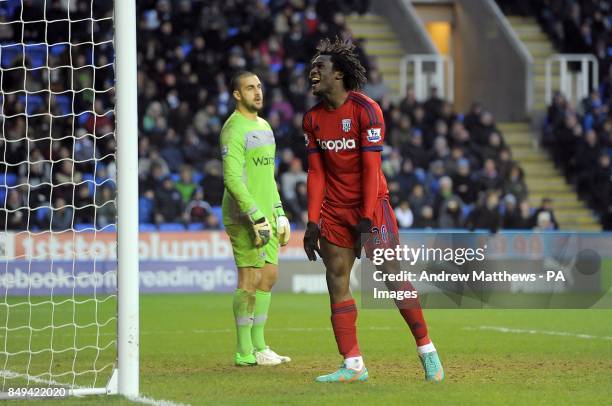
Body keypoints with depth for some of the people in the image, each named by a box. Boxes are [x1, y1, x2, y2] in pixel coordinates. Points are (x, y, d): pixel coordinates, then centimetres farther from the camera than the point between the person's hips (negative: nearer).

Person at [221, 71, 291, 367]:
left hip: (265, 214, 9)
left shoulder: (263, 126, 18)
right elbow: (232, 178, -20)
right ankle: (245, 353, -5)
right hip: (244, 217, -9)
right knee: (251, 279, -9)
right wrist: (256, 217, -23)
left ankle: (258, 346, 15)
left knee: (269, 276, 9)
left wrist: (279, 214, 20)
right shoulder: (234, 129, -12)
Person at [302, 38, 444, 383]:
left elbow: (371, 168, -15)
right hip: (334, 209, 6)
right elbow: (316, 173, 9)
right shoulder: (313, 119, 6)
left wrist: (367, 221, -20)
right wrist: (313, 222, 1)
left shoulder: (366, 109, -12)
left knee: (392, 275, -7)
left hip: (371, 204, -5)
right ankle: (353, 365, 2)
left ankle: (427, 350, 6)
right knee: (337, 282, -1)